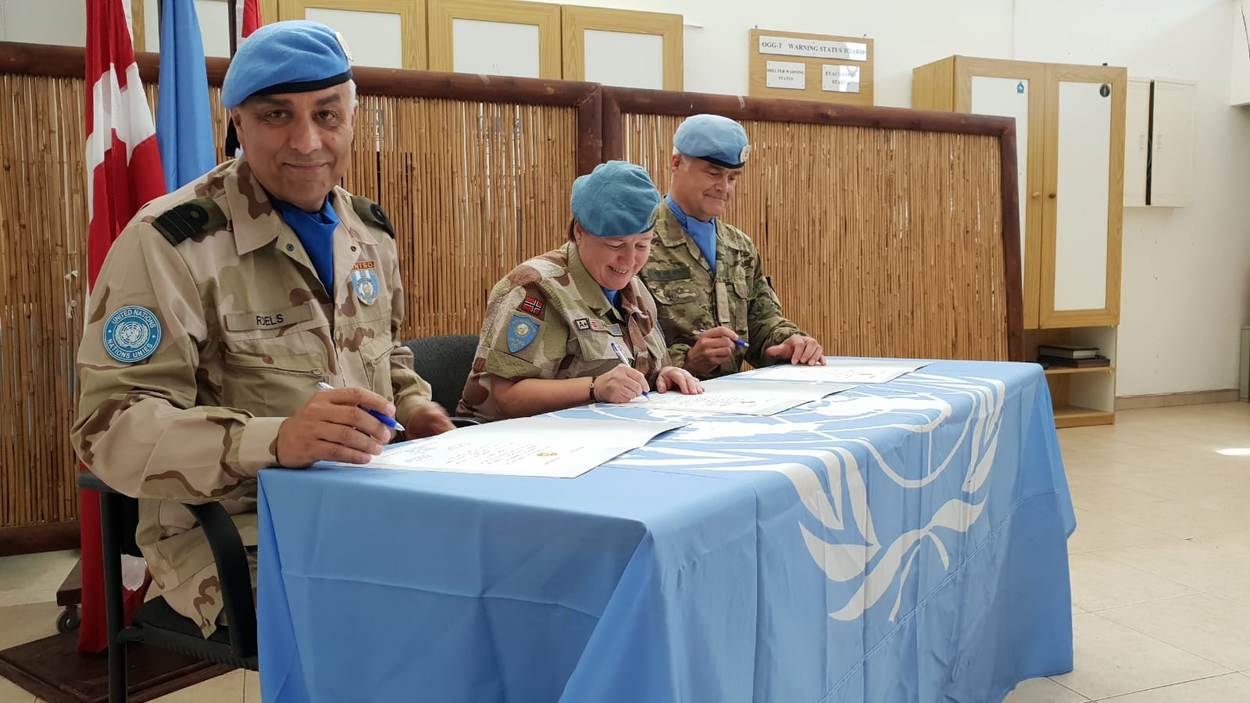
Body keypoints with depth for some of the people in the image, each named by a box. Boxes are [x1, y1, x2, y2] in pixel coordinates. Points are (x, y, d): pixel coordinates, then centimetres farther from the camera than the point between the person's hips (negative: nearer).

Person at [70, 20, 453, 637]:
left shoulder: (369, 230, 10)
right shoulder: (170, 242, -11)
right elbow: (110, 424, -17)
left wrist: (410, 405, 2)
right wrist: (272, 441, -33)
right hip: (235, 530, -7)